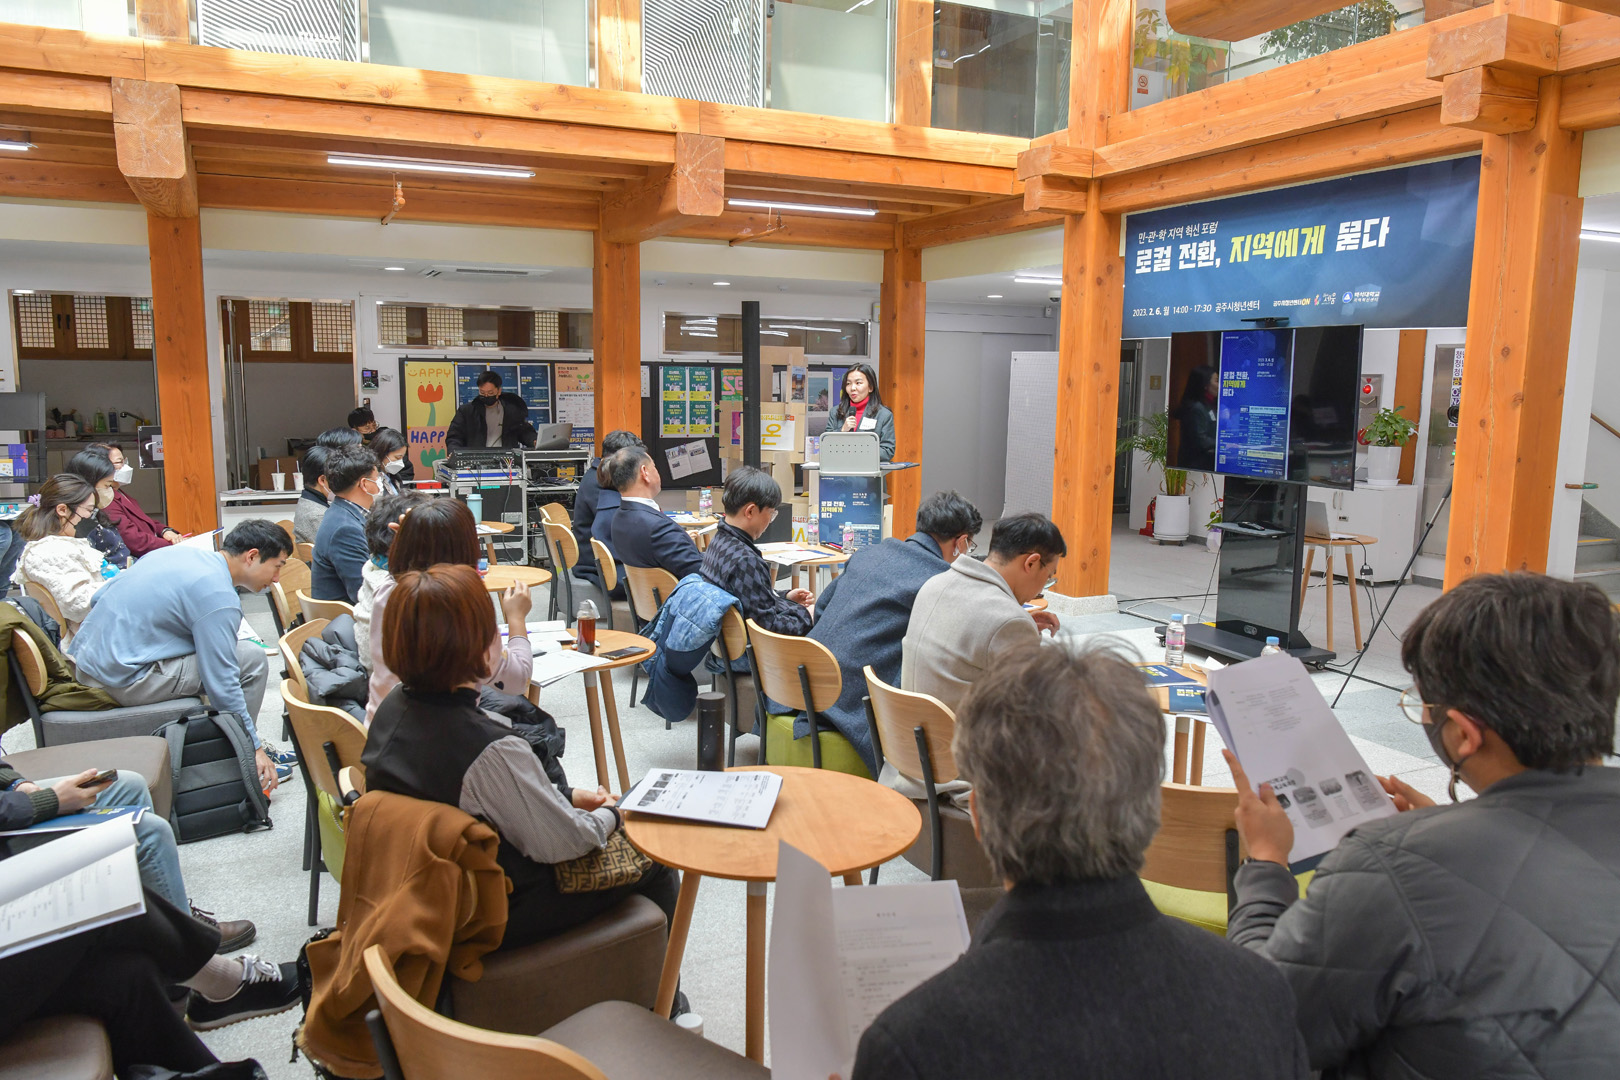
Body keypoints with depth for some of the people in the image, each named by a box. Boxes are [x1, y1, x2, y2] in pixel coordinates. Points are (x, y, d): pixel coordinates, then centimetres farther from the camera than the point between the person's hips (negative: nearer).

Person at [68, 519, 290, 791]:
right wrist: (254, 747, -10)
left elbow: (99, 598, 20)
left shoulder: (178, 552, 10)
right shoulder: (218, 596, -17)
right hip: (122, 681, -10)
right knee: (252, 659, -8)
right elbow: (222, 685, -18)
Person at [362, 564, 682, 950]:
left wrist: (567, 796, 6)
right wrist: (608, 816, -3)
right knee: (657, 869, 9)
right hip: (499, 913, -8)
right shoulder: (491, 749, -34)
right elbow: (561, 844, -23)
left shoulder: (393, 708, -7)